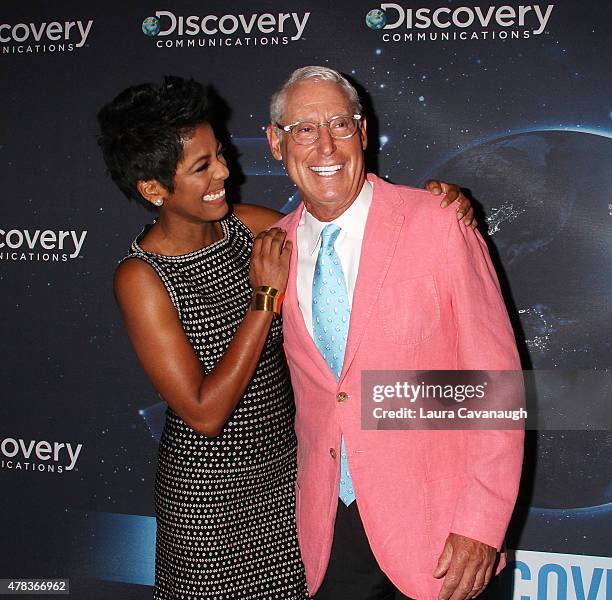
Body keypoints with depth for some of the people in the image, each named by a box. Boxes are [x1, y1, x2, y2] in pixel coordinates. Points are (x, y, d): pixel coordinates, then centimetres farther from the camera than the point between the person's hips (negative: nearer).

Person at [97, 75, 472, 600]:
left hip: (288, 467, 5)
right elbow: (204, 413, -23)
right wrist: (265, 297, -23)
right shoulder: (142, 277, -20)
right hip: (211, 492, -5)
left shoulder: (250, 226, -6)